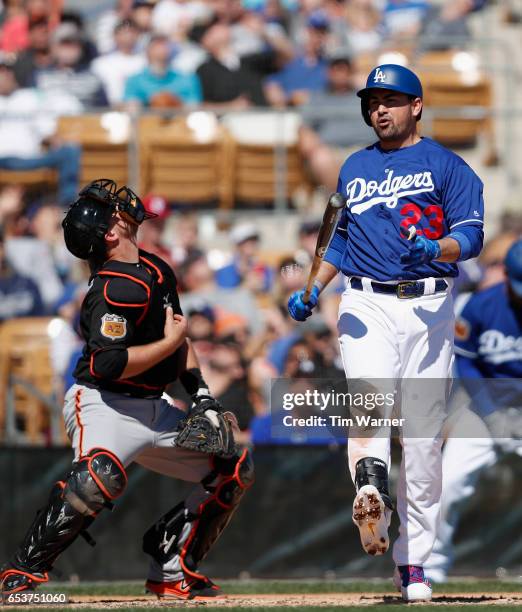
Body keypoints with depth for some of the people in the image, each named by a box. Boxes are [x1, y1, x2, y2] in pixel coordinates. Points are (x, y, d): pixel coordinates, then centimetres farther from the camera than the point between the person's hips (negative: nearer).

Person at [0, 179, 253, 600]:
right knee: (103, 472, -39)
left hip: (153, 409, 9)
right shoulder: (115, 290, -20)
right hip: (104, 405, -9)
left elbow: (178, 337, 21)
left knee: (234, 470, 12)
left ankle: (171, 571, 14)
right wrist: (169, 343, -18)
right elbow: (108, 364, -30)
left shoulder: (157, 272, 9)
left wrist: (201, 394, 10)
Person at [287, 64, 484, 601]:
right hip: (365, 304, 2)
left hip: (428, 308, -2)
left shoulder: (445, 165, 6)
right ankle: (370, 495, -52)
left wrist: (437, 249, -24)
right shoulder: (353, 169, 20)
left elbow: (473, 233, -3)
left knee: (423, 438, -1)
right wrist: (312, 291, 12)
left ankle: (411, 563, 4)